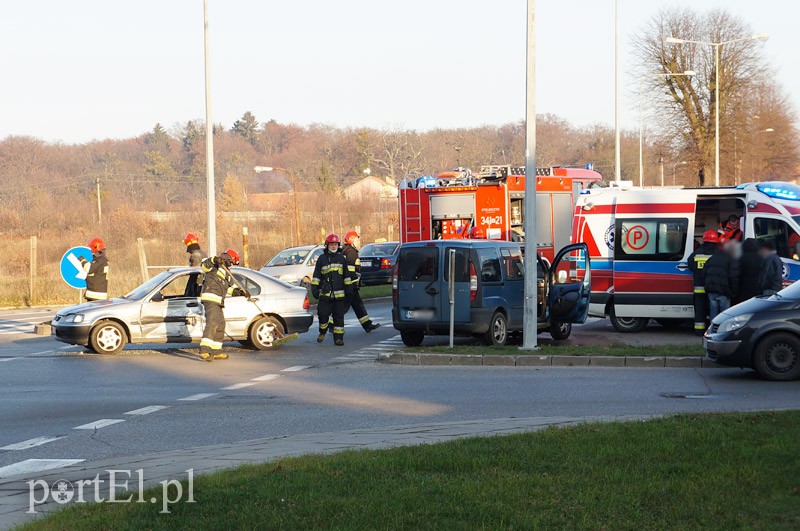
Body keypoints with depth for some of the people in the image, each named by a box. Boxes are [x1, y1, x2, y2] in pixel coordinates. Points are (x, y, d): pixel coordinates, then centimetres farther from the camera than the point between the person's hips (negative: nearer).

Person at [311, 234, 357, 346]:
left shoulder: (342, 258, 10)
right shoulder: (322, 259, 6)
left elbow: (347, 275, 13)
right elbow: (316, 276, 8)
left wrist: (349, 290, 8)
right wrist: (314, 289, 2)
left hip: (339, 294, 1)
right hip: (325, 293, -1)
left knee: (339, 316, 0)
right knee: (323, 314, -8)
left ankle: (338, 337, 4)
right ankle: (322, 332, 16)